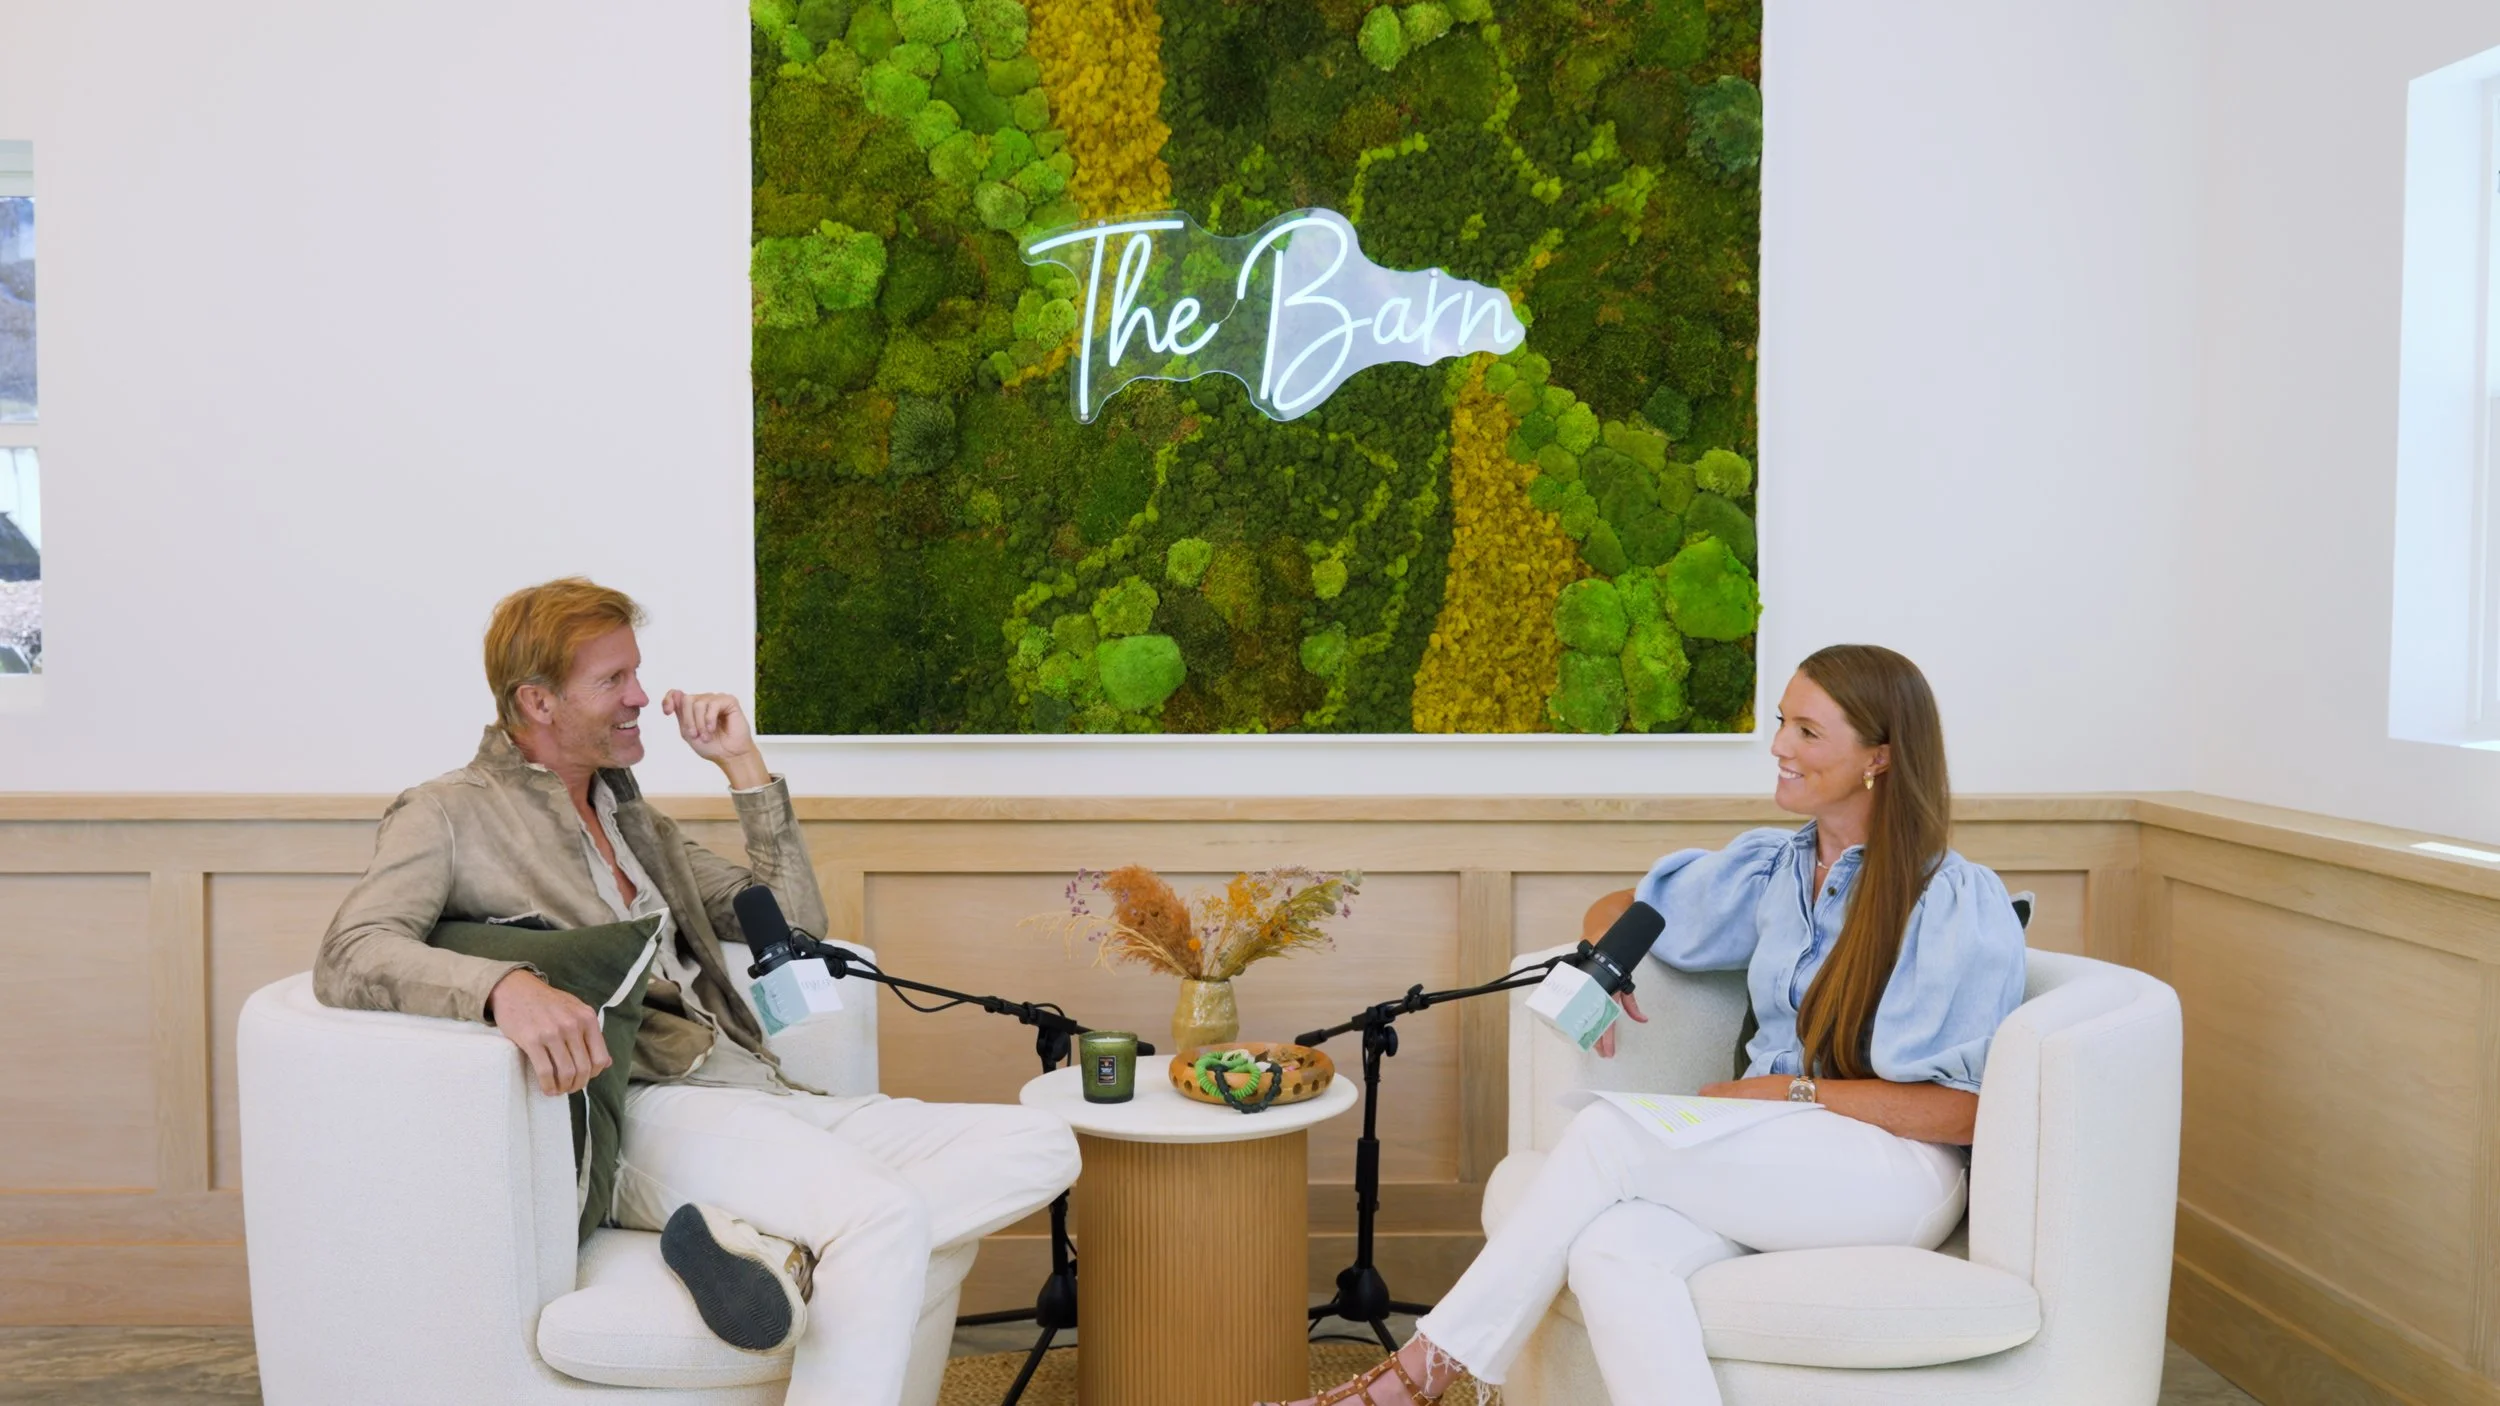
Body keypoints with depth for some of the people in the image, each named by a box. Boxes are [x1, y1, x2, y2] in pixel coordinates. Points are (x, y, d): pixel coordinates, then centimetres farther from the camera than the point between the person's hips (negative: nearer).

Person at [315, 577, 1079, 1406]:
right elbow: (349, 957, -13)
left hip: (761, 1093, 8)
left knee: (1039, 1146, -11)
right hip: (642, 1111, -8)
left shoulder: (636, 822, 27)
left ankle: (778, 1245, -24)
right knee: (887, 1214, -35)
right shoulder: (449, 816, 5)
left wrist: (743, 765, 17)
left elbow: (793, 926, 23)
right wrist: (506, 986, -33)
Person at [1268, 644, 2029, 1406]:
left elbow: (1966, 1108, -9)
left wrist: (1791, 1090, -14)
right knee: (1610, 1251, -31)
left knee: (1610, 1132, -27)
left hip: (1899, 1172, -5)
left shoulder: (1959, 902, -5)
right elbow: (1616, 909, 23)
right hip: (1779, 1157, 5)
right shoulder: (1770, 869, 13)